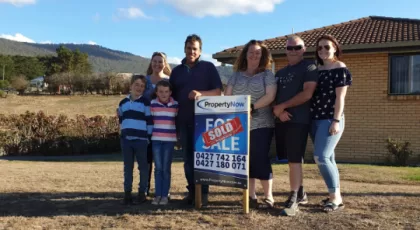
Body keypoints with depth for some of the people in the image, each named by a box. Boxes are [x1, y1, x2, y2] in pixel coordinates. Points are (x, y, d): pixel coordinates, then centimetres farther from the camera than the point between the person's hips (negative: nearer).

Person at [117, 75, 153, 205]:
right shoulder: (123, 102, 12)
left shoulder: (145, 102, -1)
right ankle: (127, 193, 15)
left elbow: (149, 121, -3)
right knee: (128, 167, 9)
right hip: (126, 139, 4)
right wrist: (123, 132, 16)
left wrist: (149, 136, -6)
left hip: (141, 139, -4)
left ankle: (142, 192, 13)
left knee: (143, 167, 4)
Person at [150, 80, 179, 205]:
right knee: (158, 168, 2)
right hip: (156, 139, 0)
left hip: (170, 140, 0)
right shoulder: (152, 104, 1)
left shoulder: (175, 105, 2)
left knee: (166, 168, 2)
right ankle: (157, 195, 9)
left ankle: (165, 195, 9)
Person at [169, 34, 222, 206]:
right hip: (184, 120, 4)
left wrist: (201, 94, -21)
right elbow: (172, 95, 16)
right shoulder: (177, 71, 13)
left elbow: (218, 91, -4)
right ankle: (192, 190, 15)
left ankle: (204, 192, 4)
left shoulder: (208, 67, 2)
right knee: (188, 156, 6)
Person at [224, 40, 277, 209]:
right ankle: (251, 196, 14)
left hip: (261, 125, -3)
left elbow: (270, 96, -9)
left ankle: (268, 197, 4)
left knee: (261, 159, -6)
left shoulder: (267, 74, 3)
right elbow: (227, 96, 8)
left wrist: (252, 107, -19)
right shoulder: (237, 75, 13)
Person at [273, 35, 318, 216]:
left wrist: (282, 106, -10)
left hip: (299, 120, -7)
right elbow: (272, 96, 15)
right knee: (292, 160, 11)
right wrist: (277, 111, -7)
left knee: (295, 160, -10)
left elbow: (307, 94, -14)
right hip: (281, 120, 7)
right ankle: (300, 193, 23)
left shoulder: (309, 68, -1)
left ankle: (293, 199, -8)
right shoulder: (280, 73, 20)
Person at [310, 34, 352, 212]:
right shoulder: (316, 70, 15)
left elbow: (340, 97, -11)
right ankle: (334, 195, 17)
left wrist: (336, 121, -17)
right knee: (328, 158, 9)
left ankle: (336, 197, -7)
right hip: (315, 119, 7)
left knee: (321, 157, -16)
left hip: (330, 119, -7)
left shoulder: (340, 69, -4)